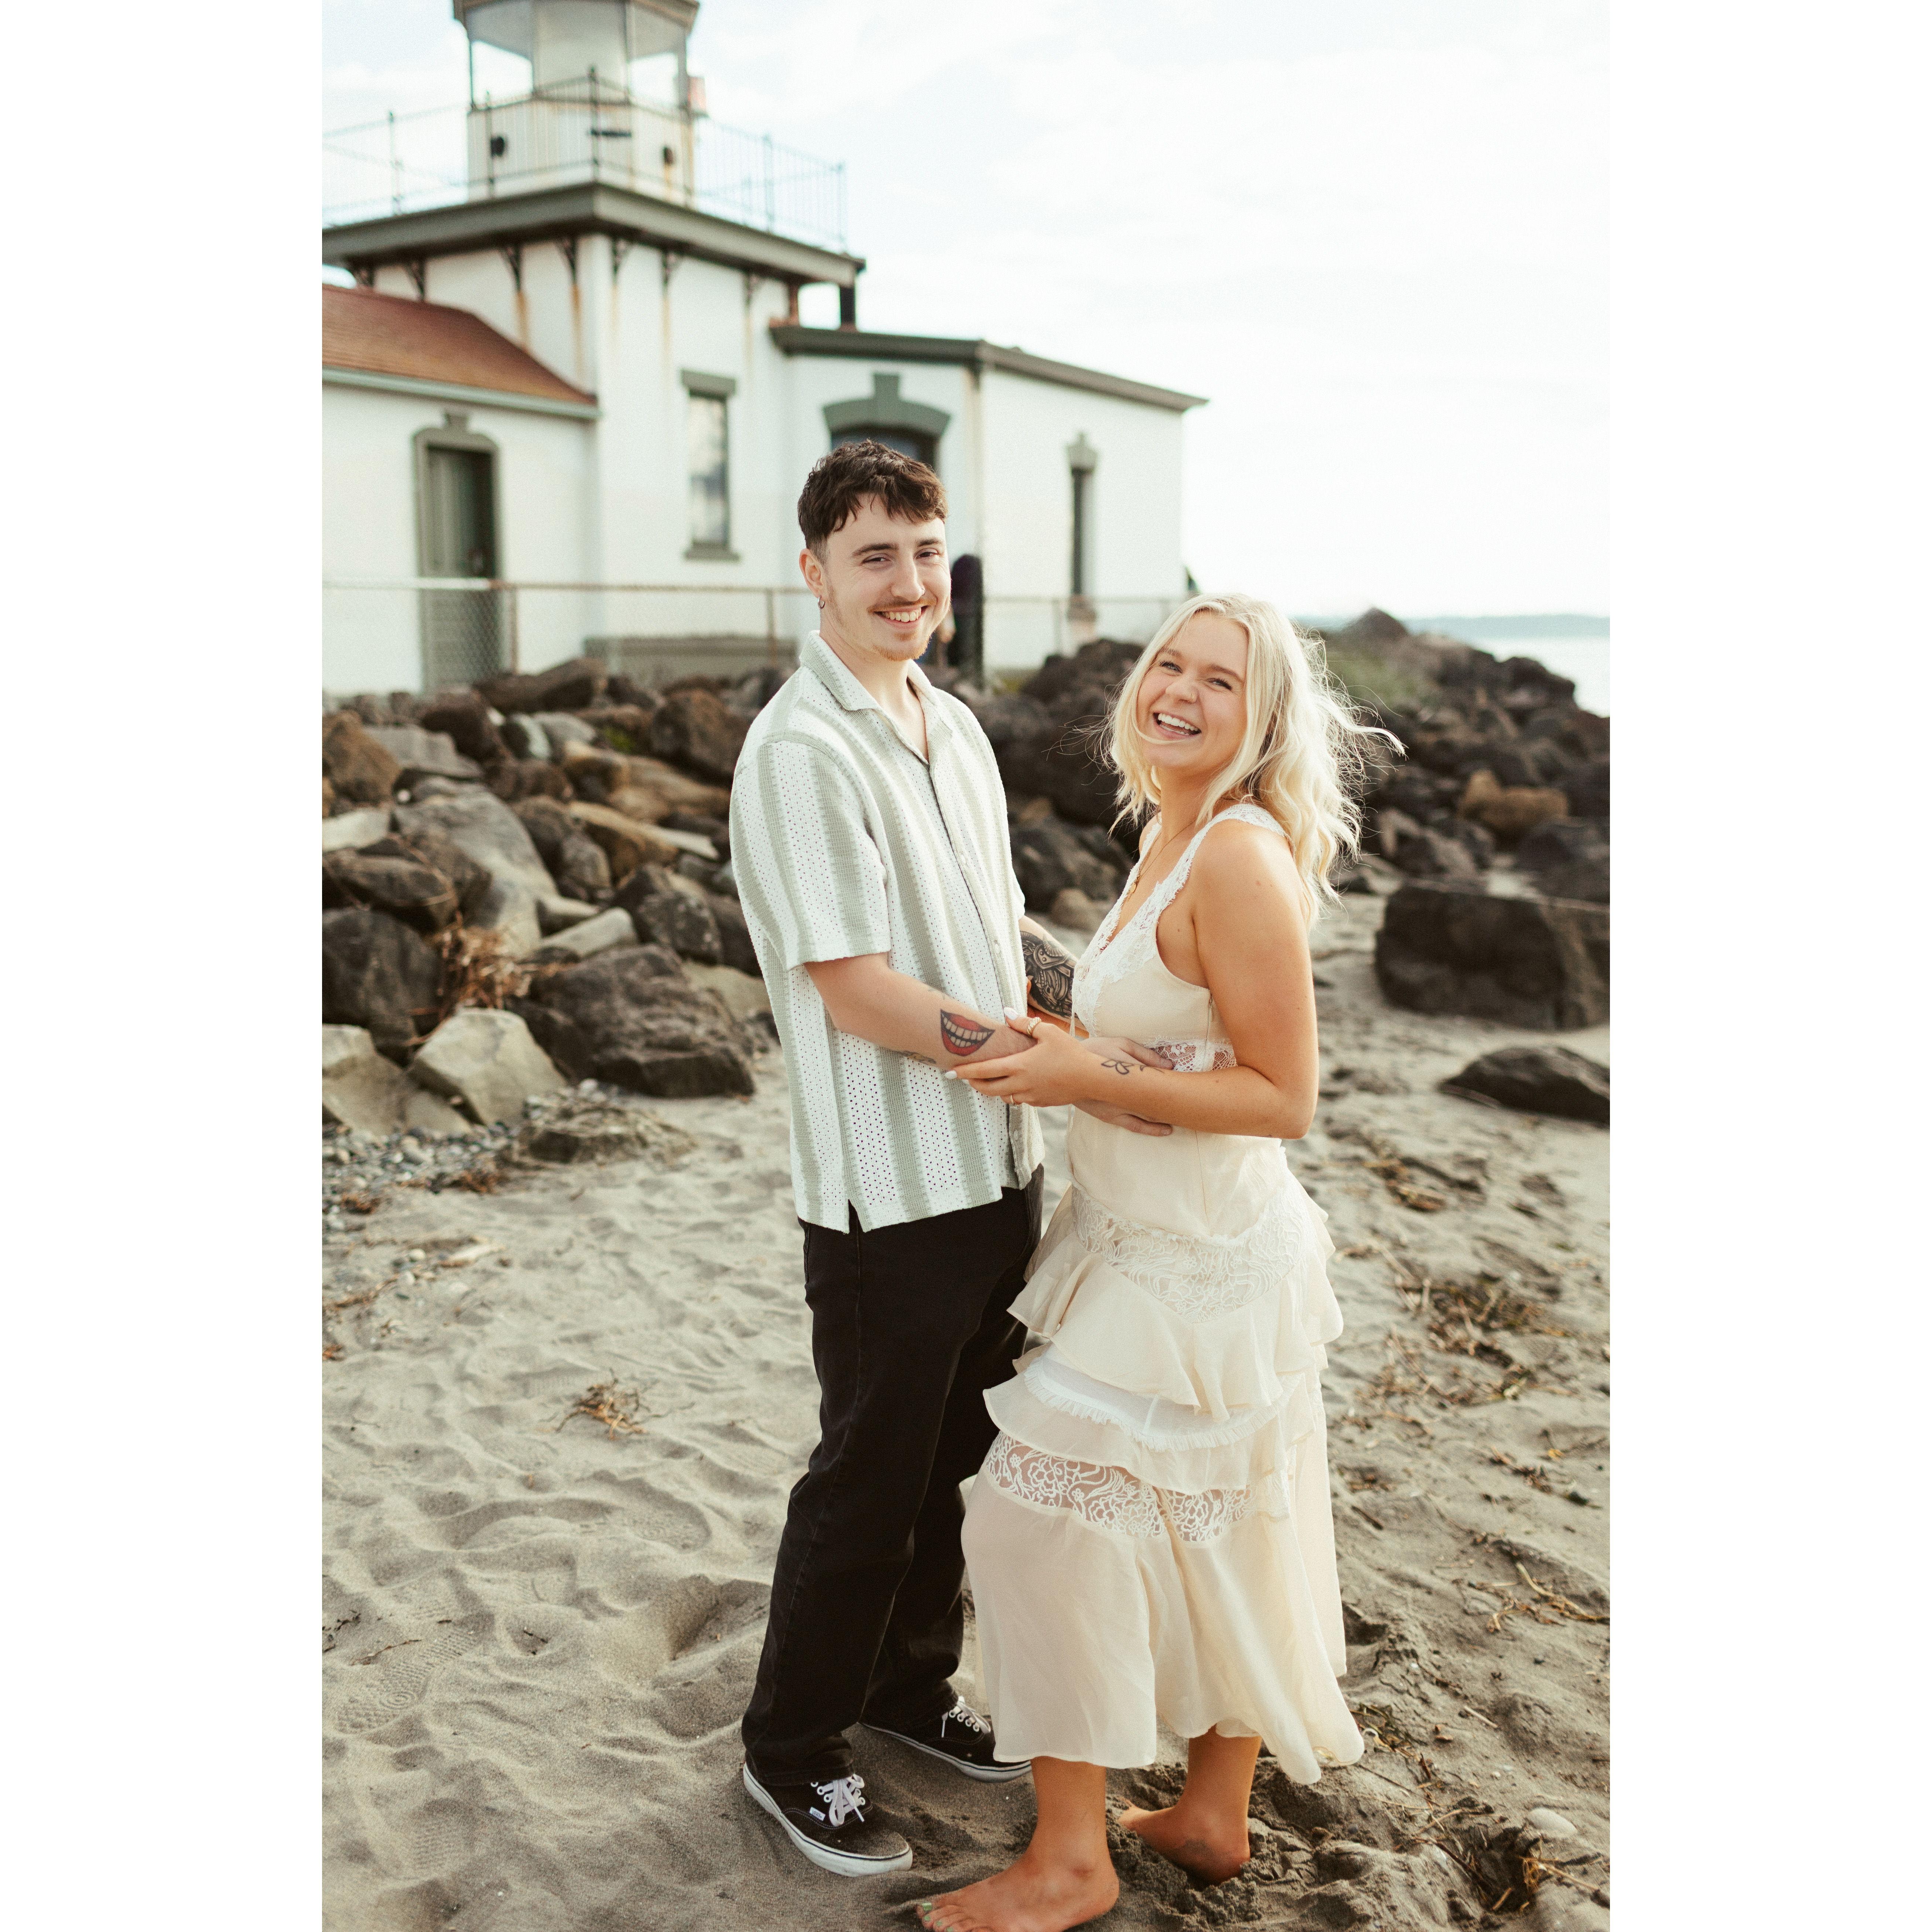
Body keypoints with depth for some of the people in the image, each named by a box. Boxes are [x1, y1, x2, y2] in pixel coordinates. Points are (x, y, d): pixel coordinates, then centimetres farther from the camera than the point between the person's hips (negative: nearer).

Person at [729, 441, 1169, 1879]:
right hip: (890, 1189, -8)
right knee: (870, 1480, 7)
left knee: (959, 1455, 21)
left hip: (998, 1167, 8)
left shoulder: (955, 727, 11)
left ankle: (909, 1682, 43)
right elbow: (855, 988, -21)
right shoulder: (799, 753, -17)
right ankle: (792, 1749, 29)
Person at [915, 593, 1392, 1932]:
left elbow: (1285, 1097, -21)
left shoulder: (1241, 859, -21)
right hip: (1162, 1243, 9)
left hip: (1189, 1261, -9)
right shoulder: (1176, 839, 9)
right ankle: (1214, 1818, 37)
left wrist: (1088, 1081, -22)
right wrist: (1069, 1048, 11)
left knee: (1052, 1519, -1)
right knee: (1208, 1539, 19)